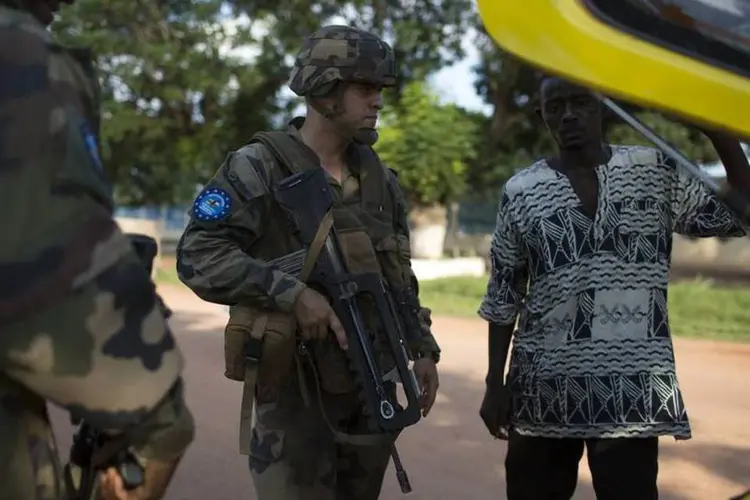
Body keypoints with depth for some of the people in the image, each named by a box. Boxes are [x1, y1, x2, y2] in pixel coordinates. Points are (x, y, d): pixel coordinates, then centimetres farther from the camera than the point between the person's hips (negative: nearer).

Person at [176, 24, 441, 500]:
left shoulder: (381, 178, 10)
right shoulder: (258, 169, -11)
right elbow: (198, 257, -19)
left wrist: (423, 348, 11)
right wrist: (293, 293, -25)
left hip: (373, 383, 6)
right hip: (295, 385, -6)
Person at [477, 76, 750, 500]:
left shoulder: (656, 171, 4)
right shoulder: (521, 192, 3)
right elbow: (502, 298, 7)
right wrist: (495, 384, 5)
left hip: (632, 393, -1)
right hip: (542, 392, 1)